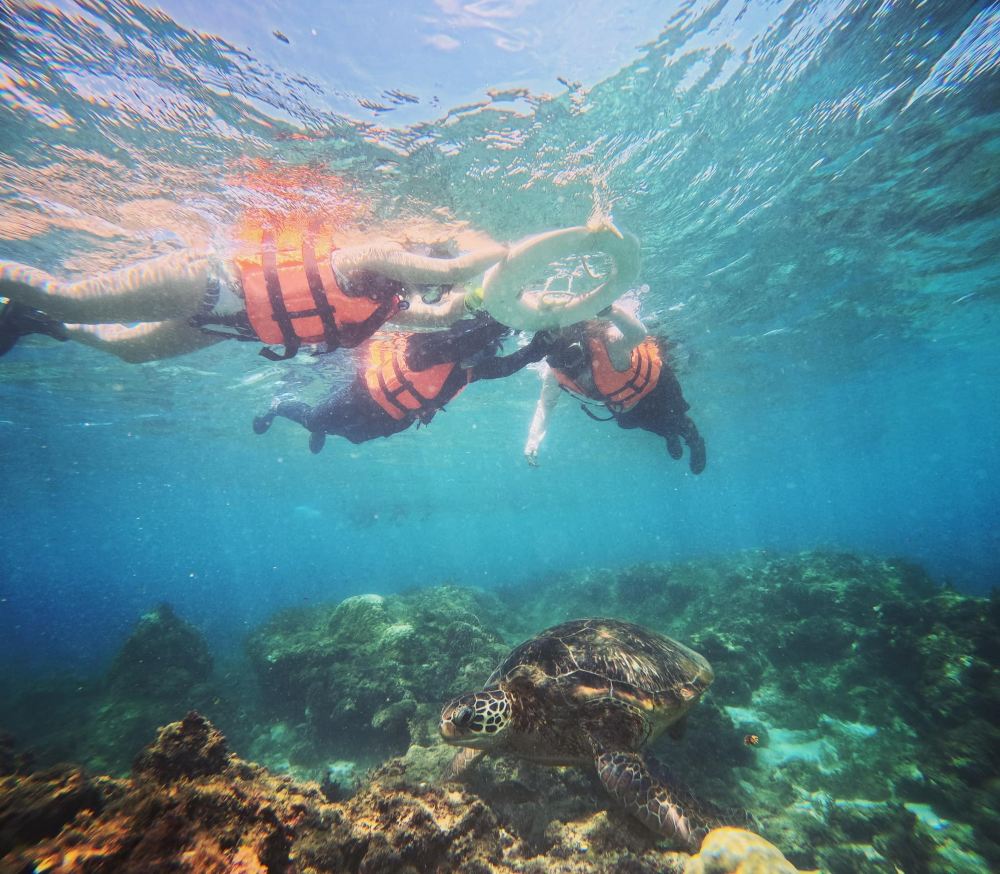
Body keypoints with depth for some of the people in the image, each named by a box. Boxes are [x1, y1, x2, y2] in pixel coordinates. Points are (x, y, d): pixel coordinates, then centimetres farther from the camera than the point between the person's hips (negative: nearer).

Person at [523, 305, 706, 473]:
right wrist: (533, 438, -26)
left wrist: (608, 309, -89)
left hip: (652, 381, -5)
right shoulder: (553, 373, -31)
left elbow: (639, 334, -70)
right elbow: (546, 402, -14)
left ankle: (694, 440, 43)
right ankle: (671, 436, 61)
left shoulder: (607, 342, -48)